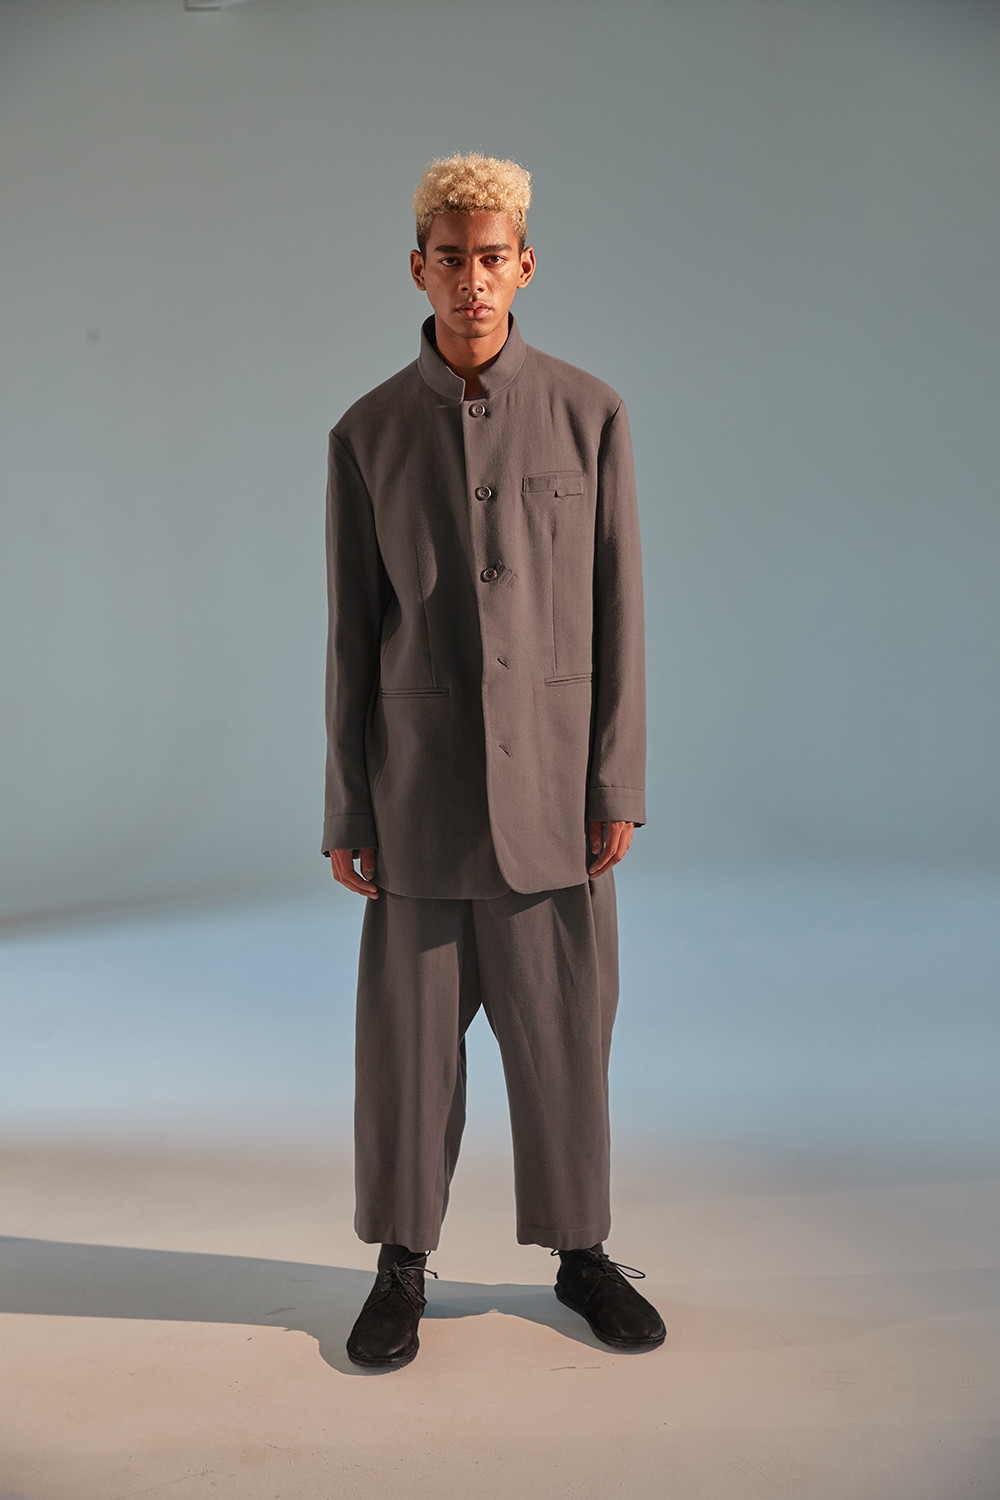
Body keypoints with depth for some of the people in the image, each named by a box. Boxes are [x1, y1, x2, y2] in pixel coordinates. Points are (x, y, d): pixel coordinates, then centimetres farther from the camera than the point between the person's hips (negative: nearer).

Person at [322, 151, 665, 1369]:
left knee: (564, 1026, 7)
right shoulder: (367, 435, 2)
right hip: (420, 784, 0)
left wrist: (618, 787, -4)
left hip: (551, 777, 0)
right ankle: (402, 1267, 22)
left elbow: (615, 611, 0)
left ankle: (580, 1251, 25)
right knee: (409, 1030, 5)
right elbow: (352, 633, 2)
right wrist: (346, 811, 0)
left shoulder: (589, 414, 1)